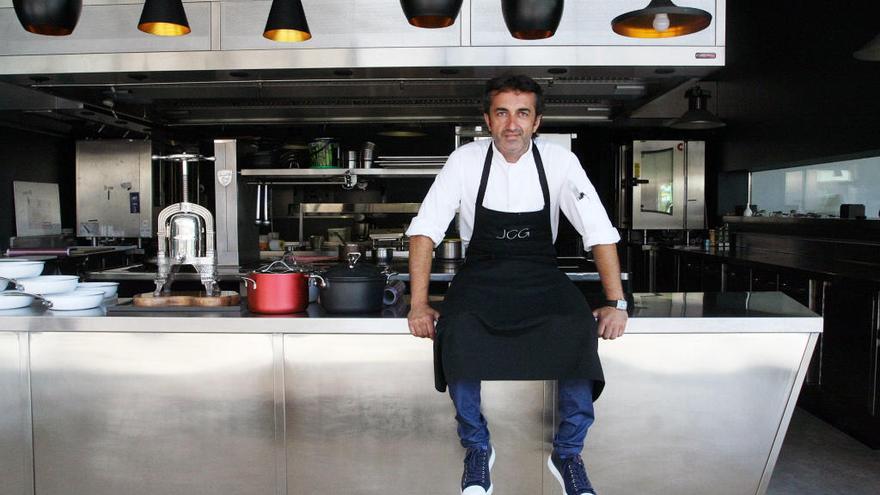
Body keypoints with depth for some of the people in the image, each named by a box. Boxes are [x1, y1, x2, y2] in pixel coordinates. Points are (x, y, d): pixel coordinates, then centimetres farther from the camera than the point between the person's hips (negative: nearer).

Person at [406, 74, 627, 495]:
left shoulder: (559, 161, -3)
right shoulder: (466, 160, -4)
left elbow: (600, 234, -3)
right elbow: (425, 230, -6)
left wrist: (616, 303, -11)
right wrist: (418, 304, -14)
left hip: (540, 276, 1)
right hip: (481, 275, 0)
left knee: (578, 331, -30)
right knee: (459, 333, -32)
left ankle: (567, 453, -7)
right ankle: (477, 448, -7)